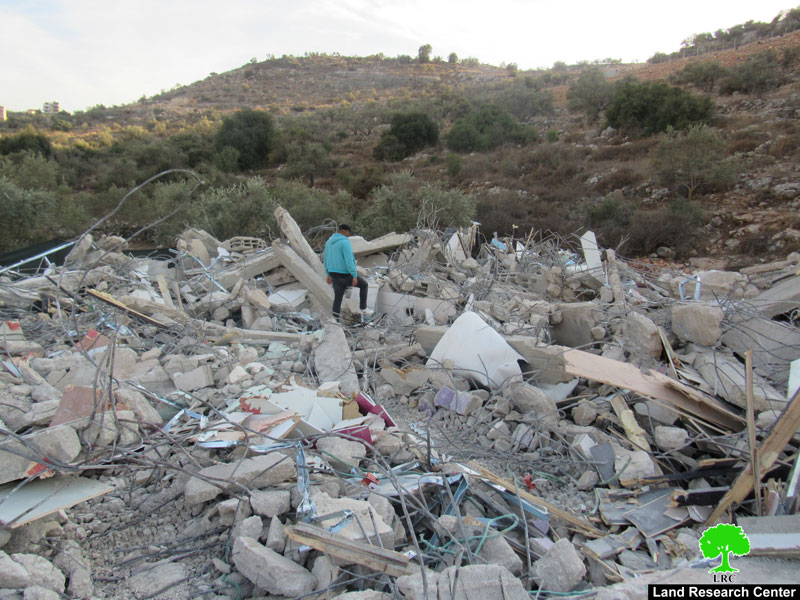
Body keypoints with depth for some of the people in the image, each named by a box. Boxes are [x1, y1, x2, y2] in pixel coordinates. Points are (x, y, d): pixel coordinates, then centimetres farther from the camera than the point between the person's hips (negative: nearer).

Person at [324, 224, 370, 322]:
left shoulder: (329, 242, 8)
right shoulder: (345, 242, -19)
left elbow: (327, 259, 14)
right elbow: (349, 260, -25)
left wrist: (329, 275, 22)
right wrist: (354, 276, -22)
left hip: (335, 274, 7)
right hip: (346, 275, -7)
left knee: (338, 298, 14)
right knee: (364, 284, 19)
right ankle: (363, 309, 23)